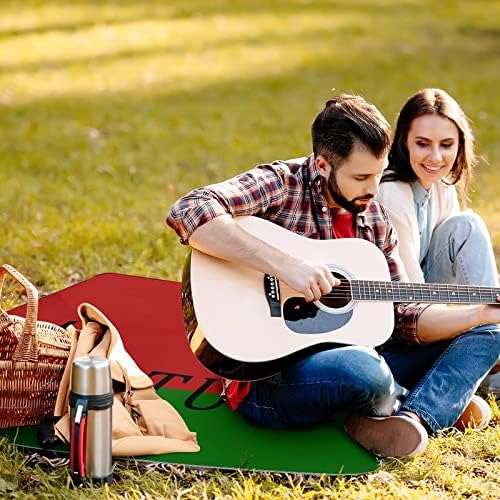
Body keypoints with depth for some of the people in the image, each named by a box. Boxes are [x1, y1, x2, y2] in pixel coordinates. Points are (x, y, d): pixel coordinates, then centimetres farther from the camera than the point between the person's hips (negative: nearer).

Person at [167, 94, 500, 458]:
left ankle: (413, 419, -21)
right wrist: (284, 264, -33)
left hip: (349, 356, 8)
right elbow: (187, 213, -29)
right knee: (362, 369, -39)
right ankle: (442, 401, -3)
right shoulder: (281, 184, -11)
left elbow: (403, 317, 11)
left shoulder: (374, 219, 10)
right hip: (268, 376, -8)